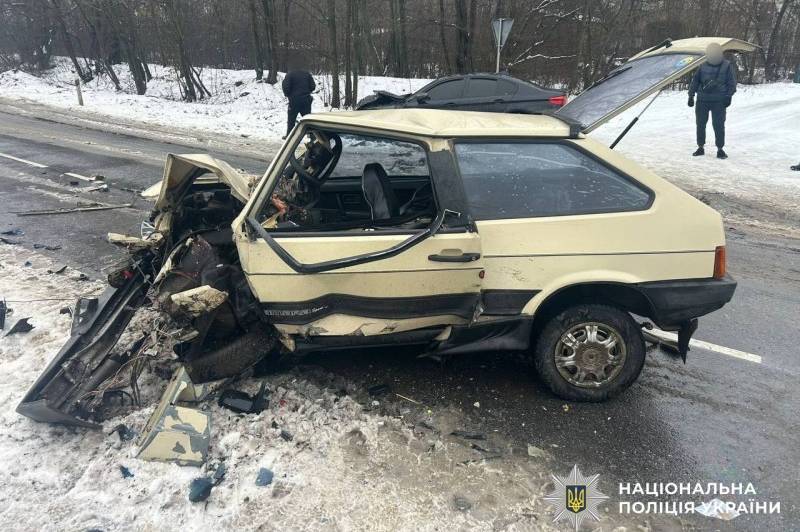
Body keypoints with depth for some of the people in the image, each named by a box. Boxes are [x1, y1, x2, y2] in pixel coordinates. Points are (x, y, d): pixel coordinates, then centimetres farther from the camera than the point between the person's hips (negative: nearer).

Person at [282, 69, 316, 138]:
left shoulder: (290, 74, -5)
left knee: (291, 119, 8)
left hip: (294, 99, -3)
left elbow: (285, 87, -13)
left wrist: (287, 94, 6)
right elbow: (313, 86, 5)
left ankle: (289, 135, 11)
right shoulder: (307, 74, 7)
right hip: (306, 99, 3)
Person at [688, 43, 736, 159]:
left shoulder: (727, 66, 1)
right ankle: (700, 147, 18)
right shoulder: (703, 66, 6)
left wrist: (728, 96, -7)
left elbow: (731, 82, 1)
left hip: (719, 101, -2)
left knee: (718, 125, -5)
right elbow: (695, 81, 9)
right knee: (700, 124, 6)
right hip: (702, 99, 3)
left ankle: (720, 149, 3)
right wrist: (691, 96, 2)